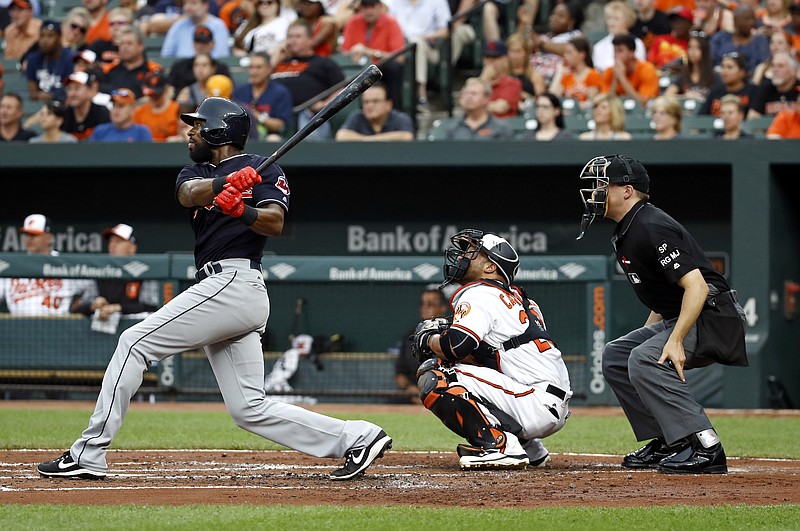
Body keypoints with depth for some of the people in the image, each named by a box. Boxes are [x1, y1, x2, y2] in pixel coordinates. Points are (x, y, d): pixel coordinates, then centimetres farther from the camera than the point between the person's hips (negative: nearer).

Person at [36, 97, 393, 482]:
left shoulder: (266, 169, 4)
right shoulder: (196, 172, 23)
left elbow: (275, 223, -12)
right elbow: (189, 194, -2)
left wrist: (240, 209, -30)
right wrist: (226, 184, -22)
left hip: (234, 281, -8)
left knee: (136, 342, -11)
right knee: (250, 410, 3)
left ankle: (88, 454, -13)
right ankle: (356, 437, 5)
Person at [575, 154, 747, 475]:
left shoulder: (651, 228, -20)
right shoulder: (626, 233, 13)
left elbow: (696, 285, -28)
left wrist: (675, 341, -33)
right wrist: (646, 335, 18)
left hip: (713, 317, -11)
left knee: (645, 359, -29)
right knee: (615, 356, 14)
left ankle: (706, 448, -30)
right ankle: (669, 444, 12)